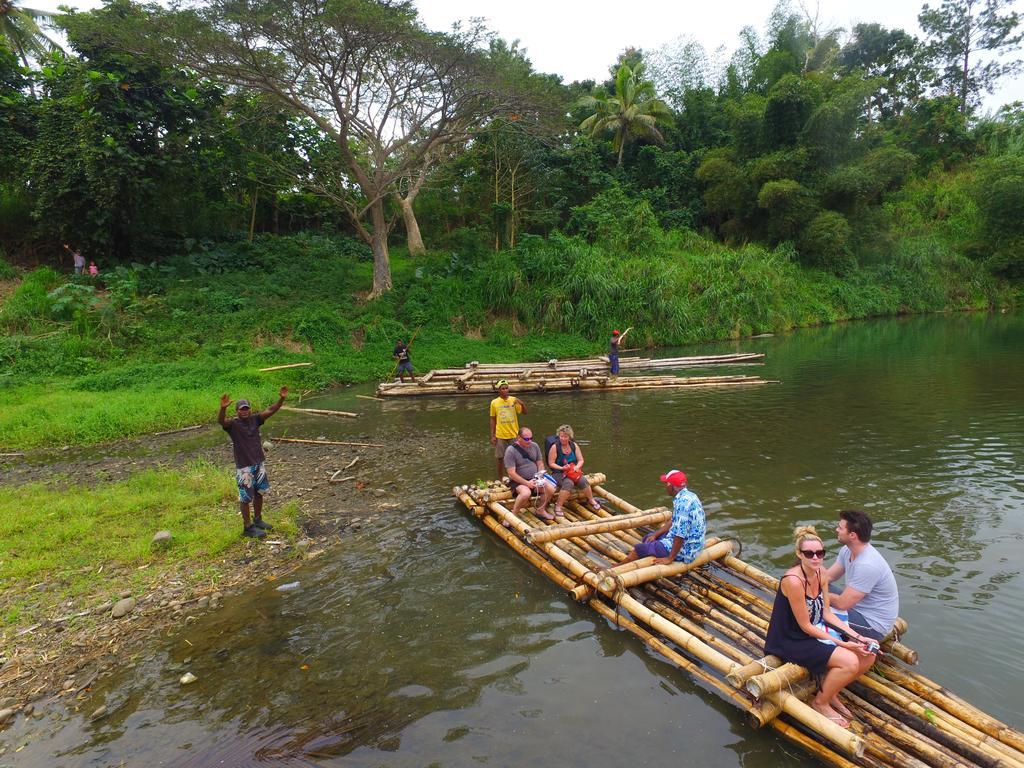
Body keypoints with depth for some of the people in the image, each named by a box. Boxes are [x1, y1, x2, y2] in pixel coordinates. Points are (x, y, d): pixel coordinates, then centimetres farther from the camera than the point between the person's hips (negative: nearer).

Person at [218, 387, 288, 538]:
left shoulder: (255, 419, 0)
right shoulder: (233, 424, -13)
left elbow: (270, 410, -8)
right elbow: (221, 421, -34)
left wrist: (282, 399, -24)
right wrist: (223, 408, -55)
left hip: (259, 463, 6)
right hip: (244, 467, -5)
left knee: (259, 493, 18)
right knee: (246, 498, 5)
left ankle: (258, 520, 37)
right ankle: (248, 527, 18)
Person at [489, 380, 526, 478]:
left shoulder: (514, 400, -3)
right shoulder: (494, 402, -2)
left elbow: (525, 412, -4)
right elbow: (493, 419, 2)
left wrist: (522, 403, -24)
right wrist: (492, 435, 0)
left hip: (514, 434, 0)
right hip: (500, 436, 0)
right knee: (500, 458, 7)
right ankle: (500, 480, 19)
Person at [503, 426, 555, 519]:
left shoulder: (534, 446, 5)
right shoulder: (511, 450, -13)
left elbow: (540, 463, 13)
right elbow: (511, 473, -16)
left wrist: (540, 476, -7)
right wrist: (527, 483, -22)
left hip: (535, 479, 6)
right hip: (518, 481, -6)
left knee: (550, 489, -17)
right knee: (526, 493, -36)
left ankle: (540, 511, 6)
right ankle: (513, 515, -16)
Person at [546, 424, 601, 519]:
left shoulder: (574, 445, 6)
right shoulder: (555, 447, -7)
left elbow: (581, 460, 7)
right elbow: (551, 463, -7)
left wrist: (577, 467, -14)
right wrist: (562, 468, -20)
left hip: (573, 471, 4)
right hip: (559, 473, -4)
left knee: (583, 481, -25)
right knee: (568, 483, -35)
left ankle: (591, 500, 1)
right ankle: (558, 506, -24)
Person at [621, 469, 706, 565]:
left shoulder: (682, 503, -28)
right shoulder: (688, 495, 5)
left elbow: (680, 535, -30)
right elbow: (674, 522, 15)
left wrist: (670, 558, -22)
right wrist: (655, 535, 12)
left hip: (683, 551, -10)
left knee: (638, 549, 0)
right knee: (648, 538, 21)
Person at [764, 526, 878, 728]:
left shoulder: (822, 573, -3)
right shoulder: (793, 581, -29)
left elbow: (827, 613, 5)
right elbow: (806, 626, -21)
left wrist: (856, 637, -5)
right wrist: (842, 644, -18)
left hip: (815, 631, 9)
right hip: (791, 641, -9)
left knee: (867, 655, 0)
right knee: (849, 662, -21)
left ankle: (831, 693, 19)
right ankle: (820, 702, 4)